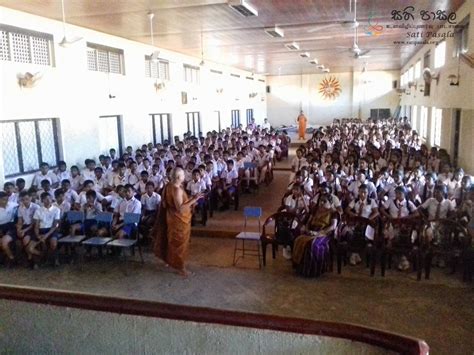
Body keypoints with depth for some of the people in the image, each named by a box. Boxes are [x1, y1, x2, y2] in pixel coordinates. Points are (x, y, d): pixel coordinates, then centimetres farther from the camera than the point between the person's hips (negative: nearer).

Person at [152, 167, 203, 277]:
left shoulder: (169, 186, 2)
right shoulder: (177, 190, -28)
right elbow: (180, 208, -32)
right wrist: (193, 200, -34)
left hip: (173, 218, 9)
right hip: (179, 220, -9)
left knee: (173, 241, 23)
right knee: (179, 243, 4)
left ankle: (171, 260, 38)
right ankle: (179, 266, 16)